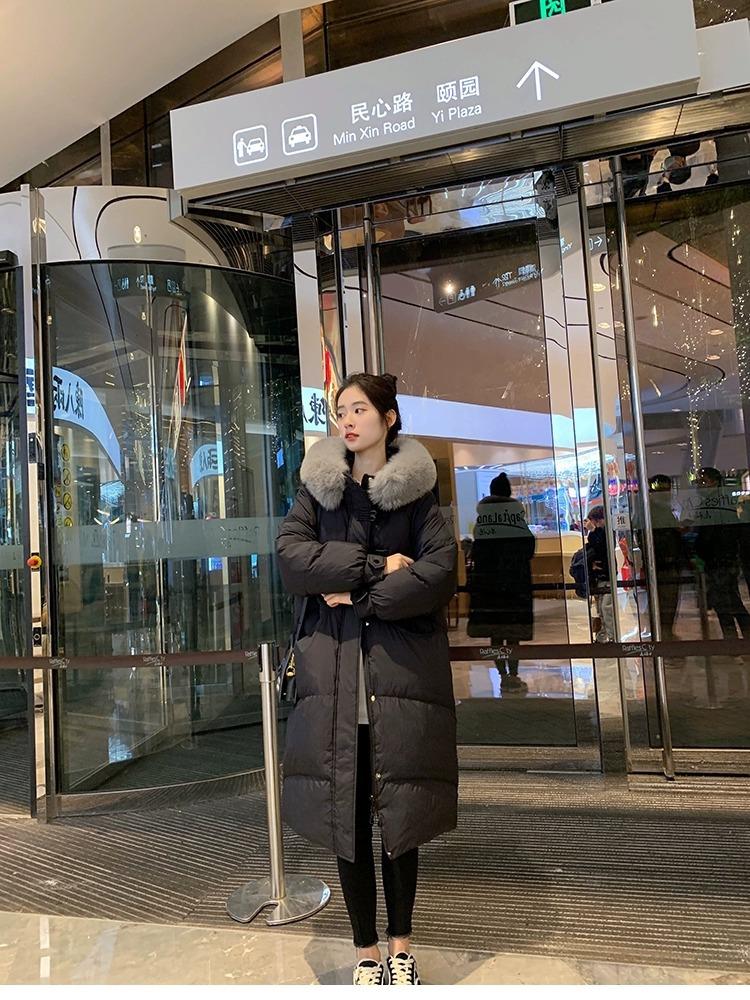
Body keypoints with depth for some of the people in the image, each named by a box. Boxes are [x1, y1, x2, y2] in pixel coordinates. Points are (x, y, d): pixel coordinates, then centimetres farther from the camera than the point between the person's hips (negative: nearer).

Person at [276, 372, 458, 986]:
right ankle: (366, 953, 26)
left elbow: (440, 570, -8)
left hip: (402, 667, -1)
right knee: (345, 815, 6)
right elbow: (290, 558, -5)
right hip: (334, 667, 2)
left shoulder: (417, 489, 4)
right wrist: (376, 566, -13)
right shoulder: (318, 486, 9)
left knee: (401, 814, 8)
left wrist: (358, 594, -10)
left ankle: (401, 948, 30)